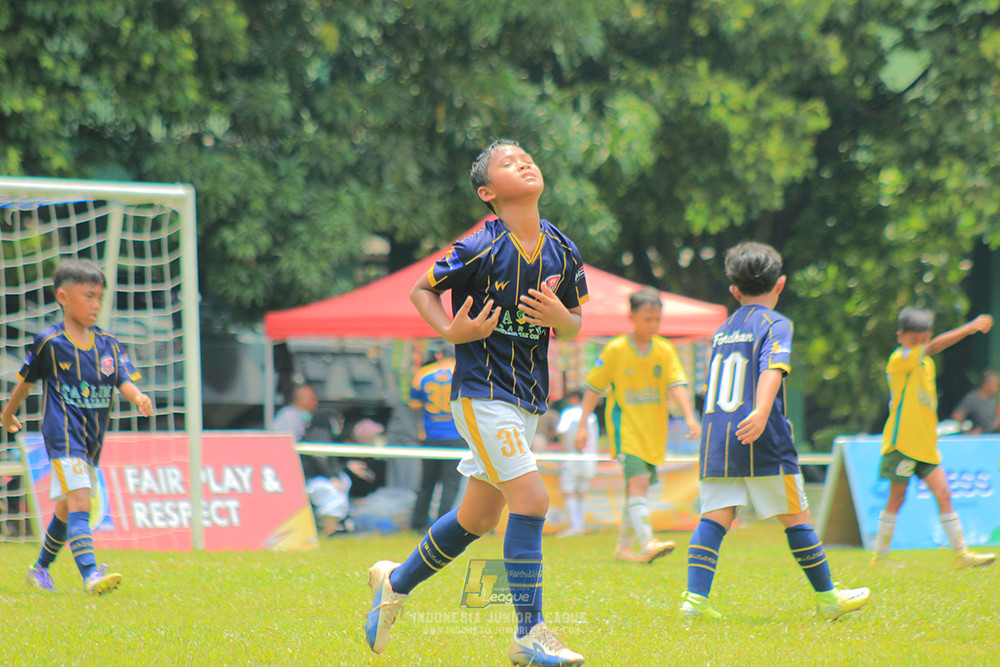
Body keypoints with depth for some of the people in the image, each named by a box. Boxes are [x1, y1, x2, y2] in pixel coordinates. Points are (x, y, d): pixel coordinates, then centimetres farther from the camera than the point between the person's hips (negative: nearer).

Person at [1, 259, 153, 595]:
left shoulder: (108, 343, 7)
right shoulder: (50, 342, -6)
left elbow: (123, 380, -1)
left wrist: (138, 396, -24)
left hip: (92, 439, 6)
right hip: (63, 436, -6)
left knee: (67, 508, 17)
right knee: (79, 500, -20)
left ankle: (40, 568, 34)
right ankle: (89, 574, -31)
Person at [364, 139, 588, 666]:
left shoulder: (561, 251, 4)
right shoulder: (479, 247, -14)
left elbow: (573, 327, 13)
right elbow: (421, 290, -2)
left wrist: (560, 317, -9)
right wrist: (451, 331, -18)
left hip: (527, 398, 7)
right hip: (481, 391, -7)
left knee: (479, 516, 16)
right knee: (531, 500, -16)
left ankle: (396, 581, 38)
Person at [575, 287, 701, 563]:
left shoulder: (665, 350, 5)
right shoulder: (615, 350, -4)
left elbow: (677, 385, -5)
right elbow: (593, 388, 1)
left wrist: (689, 416, -20)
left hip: (653, 431, 5)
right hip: (625, 428, -4)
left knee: (636, 487, 11)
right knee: (637, 480, -21)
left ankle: (623, 546, 24)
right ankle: (646, 543, -32)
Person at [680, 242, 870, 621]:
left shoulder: (722, 331, 20)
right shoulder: (774, 324, 0)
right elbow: (772, 367, -18)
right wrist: (762, 412, -33)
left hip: (715, 440, 5)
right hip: (762, 443, -5)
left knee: (714, 518, 0)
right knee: (796, 518, 4)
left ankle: (695, 596, -15)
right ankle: (828, 599, 13)